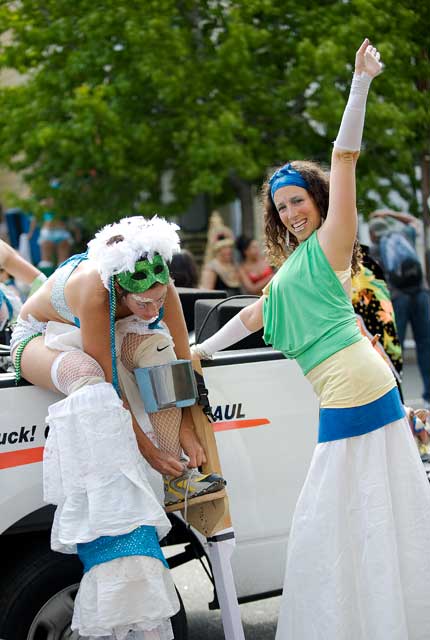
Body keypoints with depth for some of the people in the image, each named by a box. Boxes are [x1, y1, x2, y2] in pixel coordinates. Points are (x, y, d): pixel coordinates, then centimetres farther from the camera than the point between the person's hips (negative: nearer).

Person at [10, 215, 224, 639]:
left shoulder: (159, 287, -24)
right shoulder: (94, 291, -40)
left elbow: (183, 359, -17)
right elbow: (107, 383, -36)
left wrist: (186, 430, -24)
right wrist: (146, 449, -33)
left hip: (111, 333, 6)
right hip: (40, 337, -5)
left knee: (161, 348, -27)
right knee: (89, 382, -39)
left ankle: (181, 478, -22)